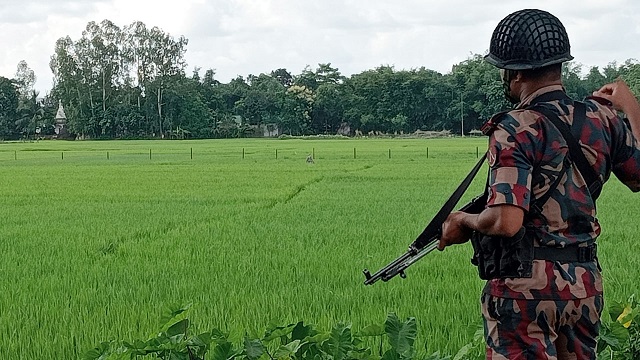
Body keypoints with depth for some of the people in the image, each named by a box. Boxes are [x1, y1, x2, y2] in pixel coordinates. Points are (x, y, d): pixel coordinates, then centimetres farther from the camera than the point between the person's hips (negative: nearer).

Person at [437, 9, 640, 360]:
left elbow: (506, 222, -25)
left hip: (526, 286, -6)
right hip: (586, 283, 7)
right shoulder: (602, 118, 2)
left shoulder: (516, 130, -16)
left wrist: (464, 221, -4)